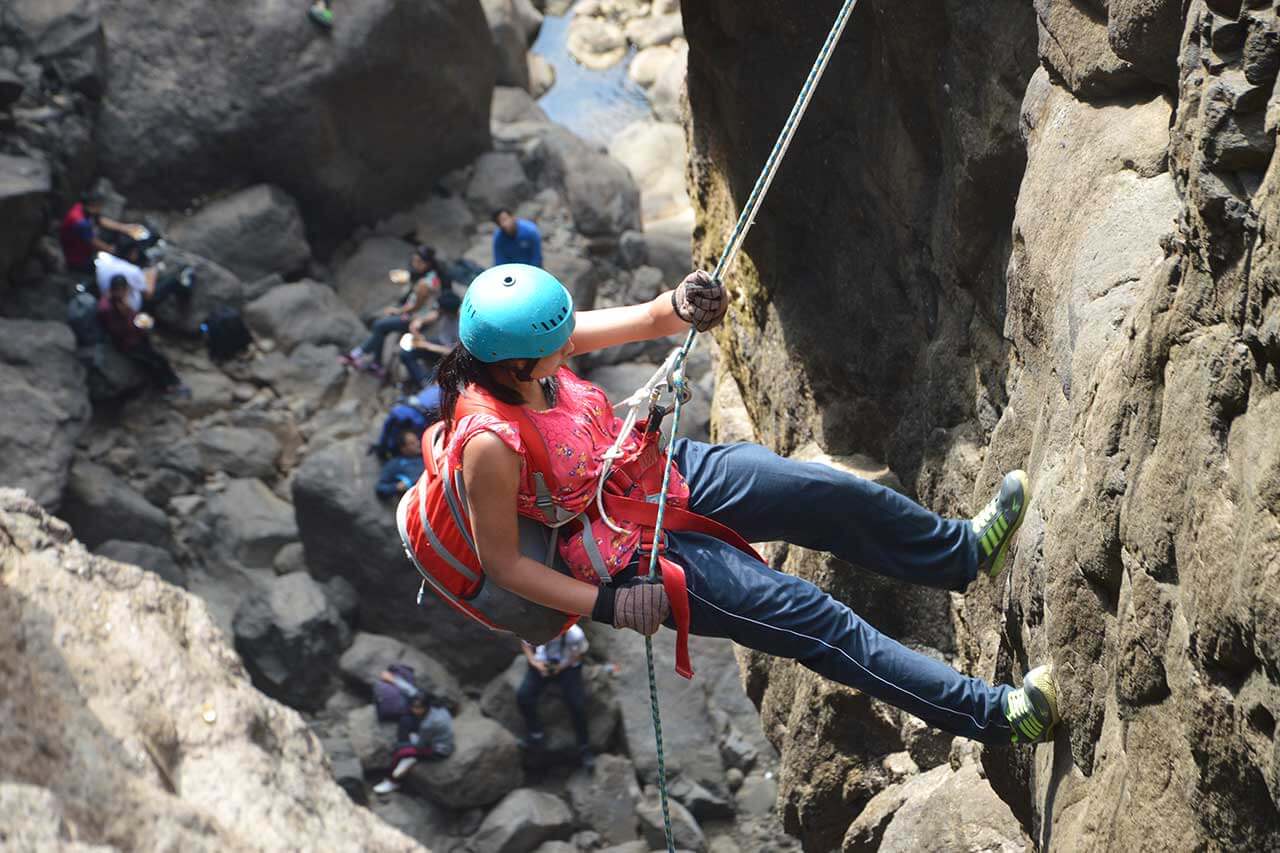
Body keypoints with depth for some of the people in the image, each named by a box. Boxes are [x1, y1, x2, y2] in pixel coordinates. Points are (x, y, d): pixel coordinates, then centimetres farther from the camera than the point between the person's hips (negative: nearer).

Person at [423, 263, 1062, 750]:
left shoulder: (531, 346, -14)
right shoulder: (489, 444, -32)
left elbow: (647, 322, -10)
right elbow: (502, 563, -22)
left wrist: (684, 306, -34)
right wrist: (608, 606, -25)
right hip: (633, 554, -7)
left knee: (833, 495, 6)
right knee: (813, 619, -8)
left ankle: (963, 552, 35)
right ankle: (990, 714, -1)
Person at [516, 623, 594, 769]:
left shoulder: (575, 634, -30)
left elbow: (580, 651, -9)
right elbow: (526, 645, -3)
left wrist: (563, 666, -23)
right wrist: (534, 662, -21)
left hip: (568, 667, -2)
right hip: (541, 665, 2)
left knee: (577, 704, -17)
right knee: (522, 695, -20)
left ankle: (584, 748, 3)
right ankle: (535, 732, 5)